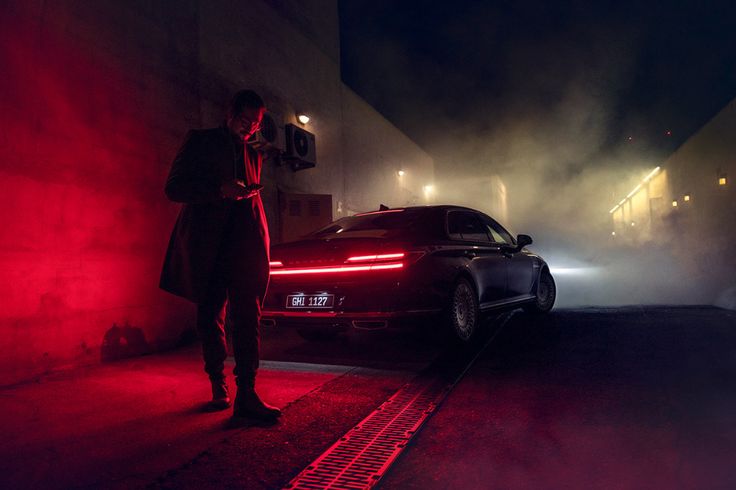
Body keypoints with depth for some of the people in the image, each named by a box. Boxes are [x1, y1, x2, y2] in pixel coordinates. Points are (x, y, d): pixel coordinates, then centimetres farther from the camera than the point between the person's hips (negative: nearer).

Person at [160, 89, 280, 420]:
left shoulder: (253, 154, 21)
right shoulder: (200, 142, 8)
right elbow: (174, 188, 0)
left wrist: (249, 193, 5)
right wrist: (221, 190, -13)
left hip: (244, 245, 3)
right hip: (206, 245, -2)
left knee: (247, 316, -9)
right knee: (210, 317, 5)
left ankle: (246, 395, -9)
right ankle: (218, 386, 21)